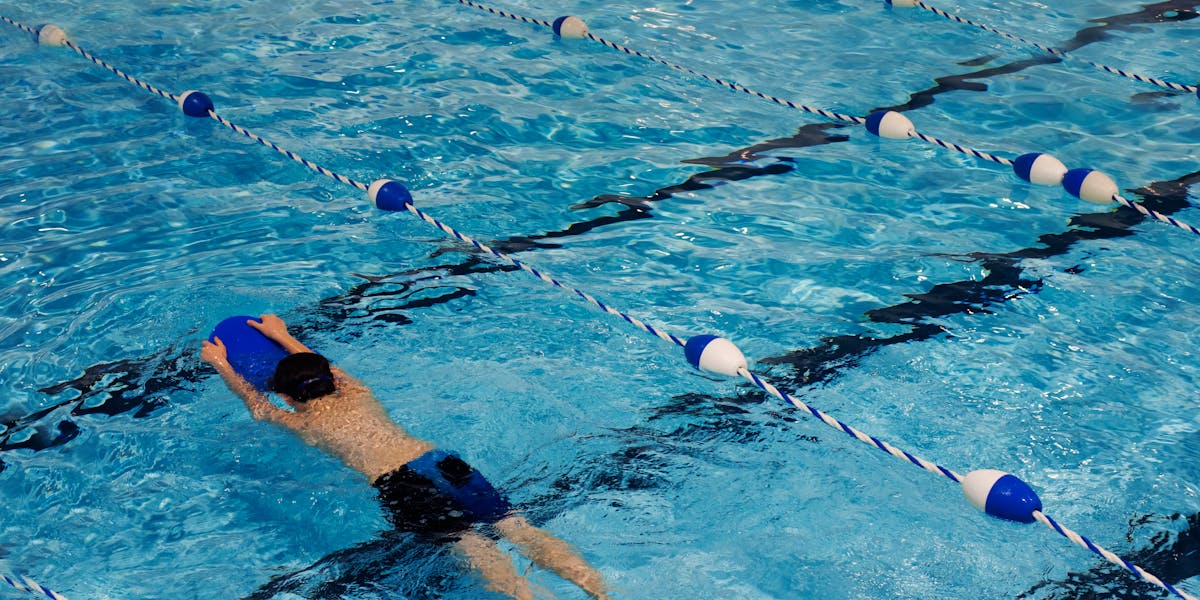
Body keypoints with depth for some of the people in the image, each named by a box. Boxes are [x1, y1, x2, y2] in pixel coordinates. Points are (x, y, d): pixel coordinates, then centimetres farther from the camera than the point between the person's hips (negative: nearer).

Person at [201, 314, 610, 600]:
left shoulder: (302, 423, 17)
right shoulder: (358, 396, 28)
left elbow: (255, 404, 37)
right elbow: (318, 366, 51)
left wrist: (220, 364, 53)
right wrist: (284, 337, 64)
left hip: (398, 484, -5)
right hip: (445, 461, 5)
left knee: (472, 546, -24)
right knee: (515, 526, -10)